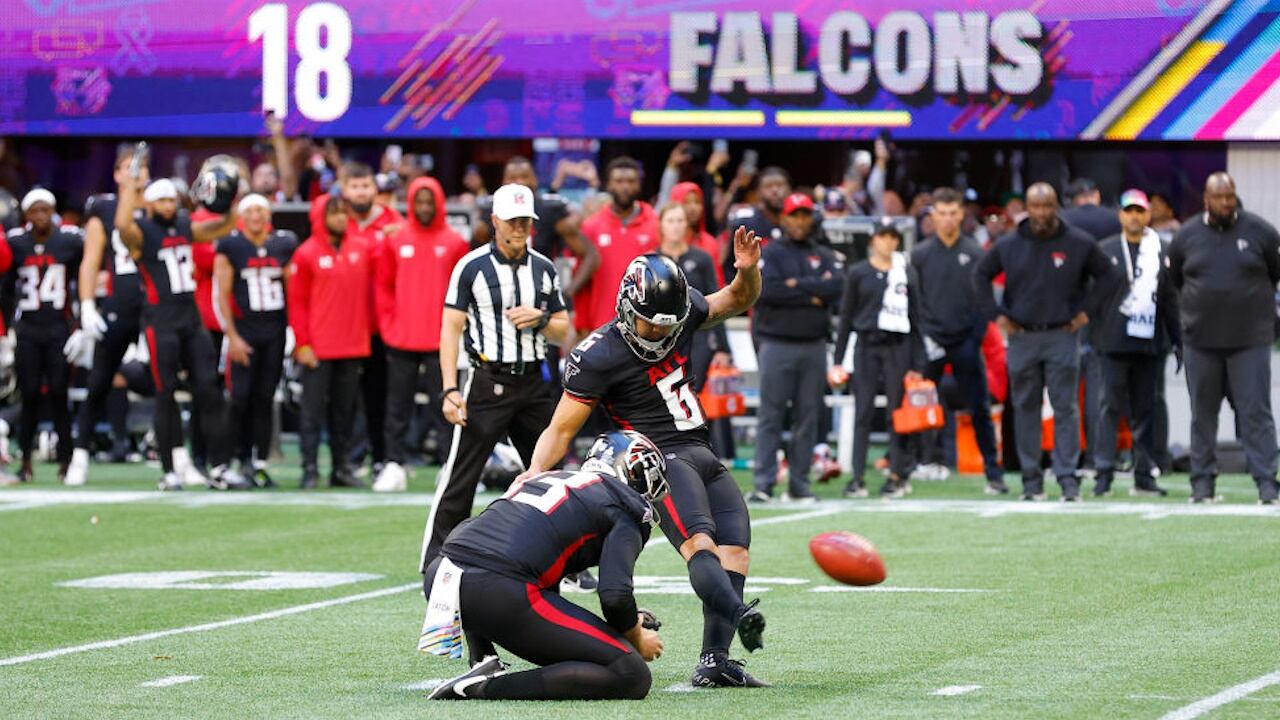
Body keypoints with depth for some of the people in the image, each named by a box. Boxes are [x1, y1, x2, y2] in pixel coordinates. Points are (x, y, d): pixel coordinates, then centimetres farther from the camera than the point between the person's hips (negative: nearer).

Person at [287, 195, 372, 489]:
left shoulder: (361, 250, 9)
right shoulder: (307, 254, -3)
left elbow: (369, 293, 17)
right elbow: (297, 302, -4)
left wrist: (366, 332, 7)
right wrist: (302, 343, -8)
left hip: (353, 347, 4)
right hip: (318, 349, -4)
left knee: (345, 410, 9)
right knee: (313, 410, -4)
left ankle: (342, 467, 14)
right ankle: (309, 469, -2)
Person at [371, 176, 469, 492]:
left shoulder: (454, 244, 1)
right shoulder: (395, 243, 5)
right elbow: (382, 286, 8)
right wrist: (388, 324, 0)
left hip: (441, 341, -2)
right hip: (401, 341, 2)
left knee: (443, 404, -1)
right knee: (398, 405, 5)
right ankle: (394, 465, 10)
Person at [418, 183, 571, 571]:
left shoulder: (544, 269, 10)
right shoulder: (471, 267, -4)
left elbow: (563, 330, 15)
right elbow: (451, 330, -6)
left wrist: (540, 319, -8)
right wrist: (450, 390, -14)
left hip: (533, 383, 5)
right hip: (488, 382, -5)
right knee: (459, 481, -7)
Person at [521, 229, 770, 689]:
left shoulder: (682, 314, 5)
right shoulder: (599, 356, -12)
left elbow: (739, 299, 15)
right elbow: (561, 430, -9)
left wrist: (748, 270, -8)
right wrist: (535, 474, -23)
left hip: (702, 456, 8)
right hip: (661, 457, -8)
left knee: (735, 551, -4)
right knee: (699, 543, -30)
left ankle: (714, 662, -10)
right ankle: (737, 613, -55)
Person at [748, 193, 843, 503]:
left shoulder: (825, 257, 14)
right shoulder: (770, 254, 5)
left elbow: (836, 287, -6)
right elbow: (765, 289, -13)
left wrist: (796, 285, -10)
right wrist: (811, 296, -9)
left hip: (814, 346, 3)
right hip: (777, 345, -3)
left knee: (808, 417, 4)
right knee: (770, 415, -6)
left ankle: (799, 483, 9)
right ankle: (764, 483, -7)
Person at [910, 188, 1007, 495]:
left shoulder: (974, 253, 5)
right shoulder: (920, 254, 5)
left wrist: (978, 336, -5)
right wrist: (922, 338, -5)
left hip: (966, 342, -1)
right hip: (931, 341, 1)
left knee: (980, 411, -2)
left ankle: (993, 473, 0)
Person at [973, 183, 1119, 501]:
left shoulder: (1079, 244, 0)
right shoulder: (1008, 245, 4)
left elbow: (1107, 274, 10)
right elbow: (981, 275, 16)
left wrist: (1087, 311, 2)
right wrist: (995, 314, 6)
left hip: (1063, 335, -2)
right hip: (1022, 337, 2)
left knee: (1066, 408, -6)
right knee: (1026, 409, 4)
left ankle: (1068, 477, -6)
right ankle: (1031, 480, 9)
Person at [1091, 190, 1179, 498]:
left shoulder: (1161, 252, 12)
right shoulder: (1106, 250, 5)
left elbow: (1170, 300, 13)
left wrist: (1177, 341, 10)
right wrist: (1085, 335, -3)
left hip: (1149, 342, 3)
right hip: (1113, 342, -3)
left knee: (1145, 409, 6)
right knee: (1111, 405, -6)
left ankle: (1144, 475, 10)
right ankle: (1104, 473, -5)